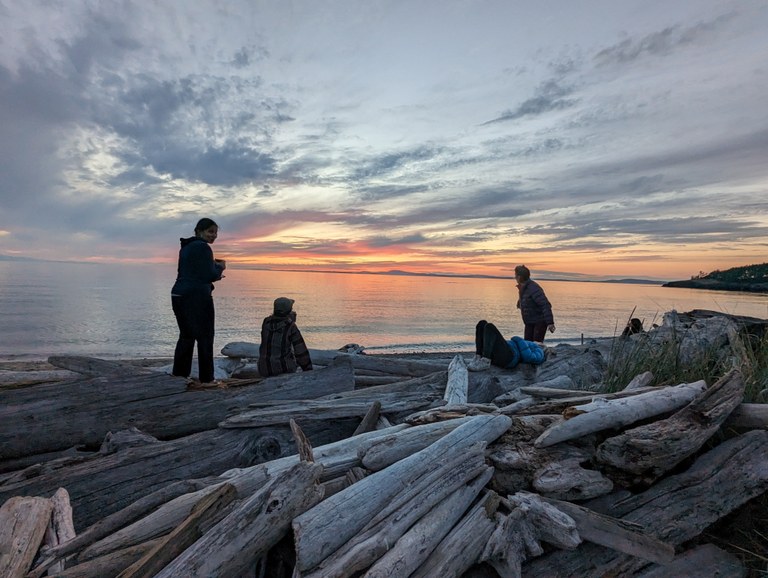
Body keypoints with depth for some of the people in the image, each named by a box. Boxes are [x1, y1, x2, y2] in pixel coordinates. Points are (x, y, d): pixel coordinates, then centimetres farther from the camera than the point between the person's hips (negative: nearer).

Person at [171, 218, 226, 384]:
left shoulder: (186, 247, 17)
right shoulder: (203, 247, -11)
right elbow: (209, 276, -17)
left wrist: (212, 265, 17)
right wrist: (220, 267, 2)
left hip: (178, 295, 9)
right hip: (196, 297, -9)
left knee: (186, 336, 16)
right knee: (205, 337, -1)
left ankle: (178, 374, 20)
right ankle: (206, 378, 2)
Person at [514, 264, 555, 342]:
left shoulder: (534, 288, -25)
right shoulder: (523, 288, 4)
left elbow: (545, 305, -30)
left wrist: (550, 322, -33)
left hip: (540, 322, -9)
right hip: (529, 322, 9)